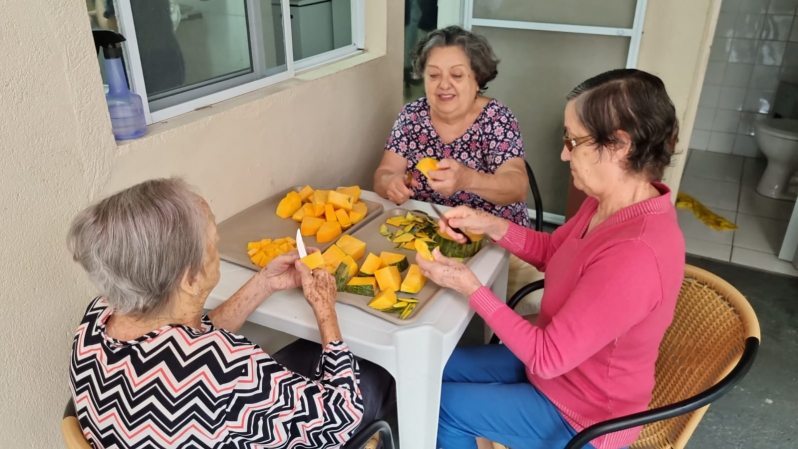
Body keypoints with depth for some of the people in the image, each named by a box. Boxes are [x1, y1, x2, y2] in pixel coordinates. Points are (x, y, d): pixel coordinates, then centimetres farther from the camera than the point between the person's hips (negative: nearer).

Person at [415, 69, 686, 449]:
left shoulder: (634, 256, -38)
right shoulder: (616, 201, -10)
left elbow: (547, 357, -31)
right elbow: (552, 251, 7)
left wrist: (468, 285, -26)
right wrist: (489, 225, -9)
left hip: (582, 414, -8)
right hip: (559, 359, 8)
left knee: (443, 404, 3)